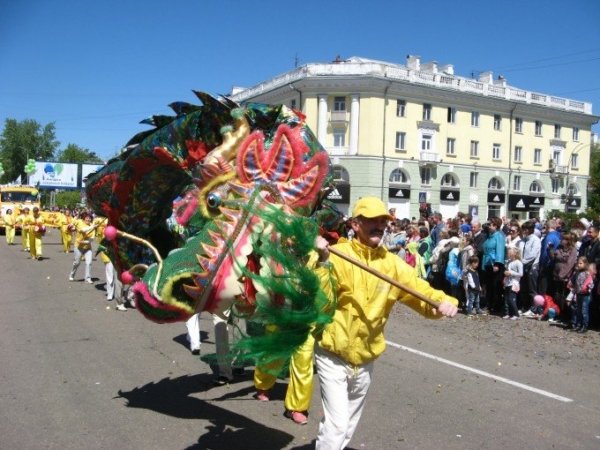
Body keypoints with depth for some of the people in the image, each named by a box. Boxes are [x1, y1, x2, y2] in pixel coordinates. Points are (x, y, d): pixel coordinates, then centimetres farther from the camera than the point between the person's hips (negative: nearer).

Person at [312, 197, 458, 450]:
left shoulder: (391, 263, -1)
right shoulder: (337, 255, -14)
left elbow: (423, 292, -1)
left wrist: (445, 302, -21)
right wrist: (323, 261, -34)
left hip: (365, 359, 5)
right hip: (333, 356, -5)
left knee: (349, 426, 20)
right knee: (337, 424, -10)